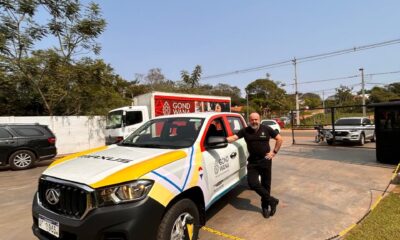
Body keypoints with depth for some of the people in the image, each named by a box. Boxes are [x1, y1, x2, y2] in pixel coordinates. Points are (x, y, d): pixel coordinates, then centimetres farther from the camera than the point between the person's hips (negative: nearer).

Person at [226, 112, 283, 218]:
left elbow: (279, 139, 4)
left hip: (265, 160, -1)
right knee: (253, 183, -7)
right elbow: (233, 137, -11)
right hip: (252, 162, 1)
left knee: (265, 184, 8)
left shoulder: (267, 129, -3)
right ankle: (272, 200, 11)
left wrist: (274, 152, -3)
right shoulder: (245, 131, -1)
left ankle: (265, 206, 27)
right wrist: (224, 139, -31)